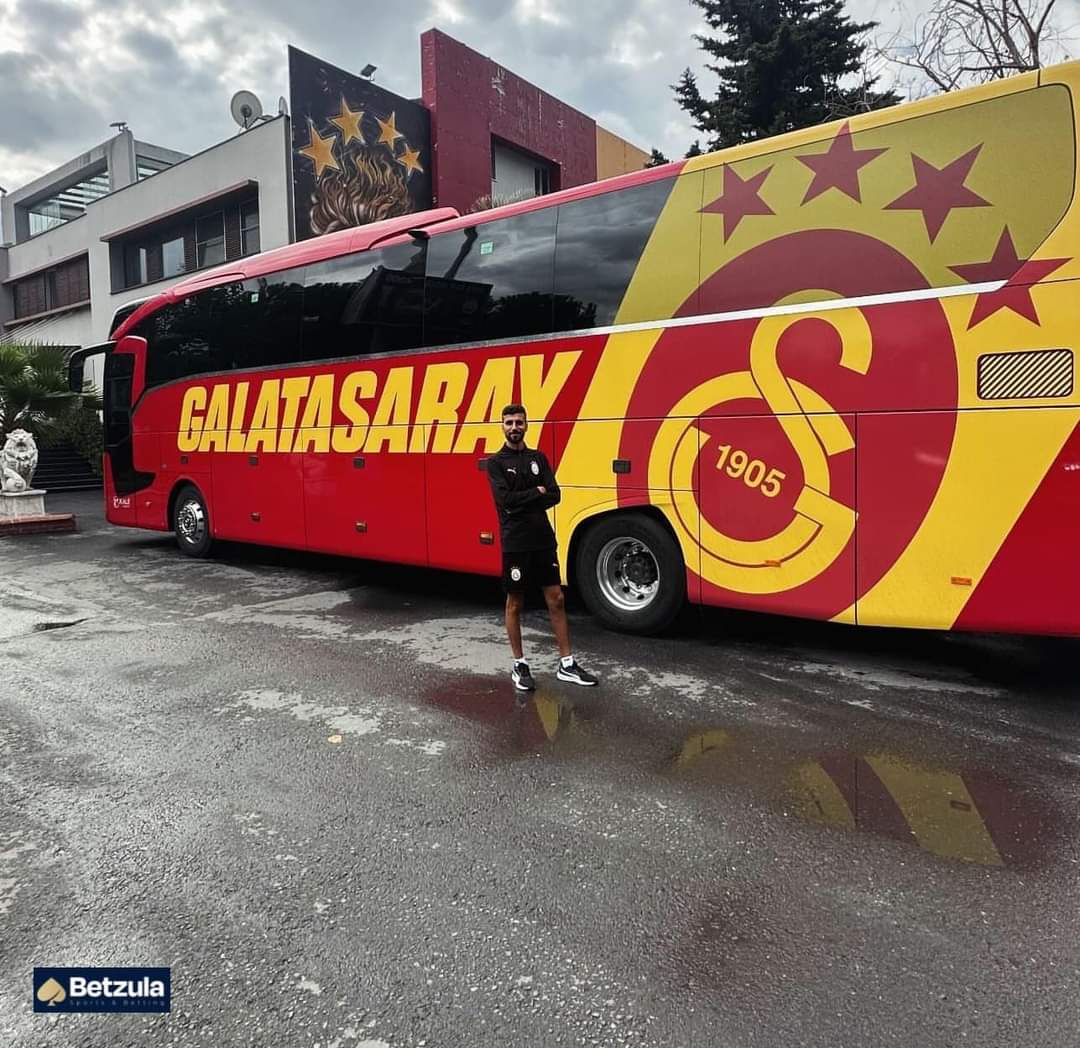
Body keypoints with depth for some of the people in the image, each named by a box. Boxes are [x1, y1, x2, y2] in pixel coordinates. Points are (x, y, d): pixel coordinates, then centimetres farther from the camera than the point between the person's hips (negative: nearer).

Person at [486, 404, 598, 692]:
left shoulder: (538, 458, 9)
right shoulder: (496, 463, -3)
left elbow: (555, 495, -1)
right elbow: (507, 500, -17)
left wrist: (523, 502, -12)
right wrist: (537, 492, -7)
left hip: (544, 539, 4)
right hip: (515, 543, -4)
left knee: (556, 599, 5)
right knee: (515, 603, 6)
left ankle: (566, 665, 13)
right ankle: (519, 665, 18)